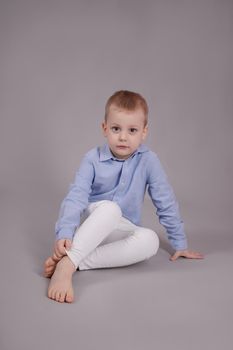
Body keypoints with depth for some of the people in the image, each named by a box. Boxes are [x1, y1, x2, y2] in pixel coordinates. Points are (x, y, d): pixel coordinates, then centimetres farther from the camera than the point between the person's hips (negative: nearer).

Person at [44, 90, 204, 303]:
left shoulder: (148, 161, -8)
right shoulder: (93, 159, -10)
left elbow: (166, 203, -2)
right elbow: (76, 196, -17)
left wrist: (180, 244, 3)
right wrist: (65, 233, -32)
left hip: (121, 231, 2)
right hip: (88, 224, -2)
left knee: (151, 240, -30)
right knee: (109, 208, -34)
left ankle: (76, 262, -34)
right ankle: (65, 264, -41)